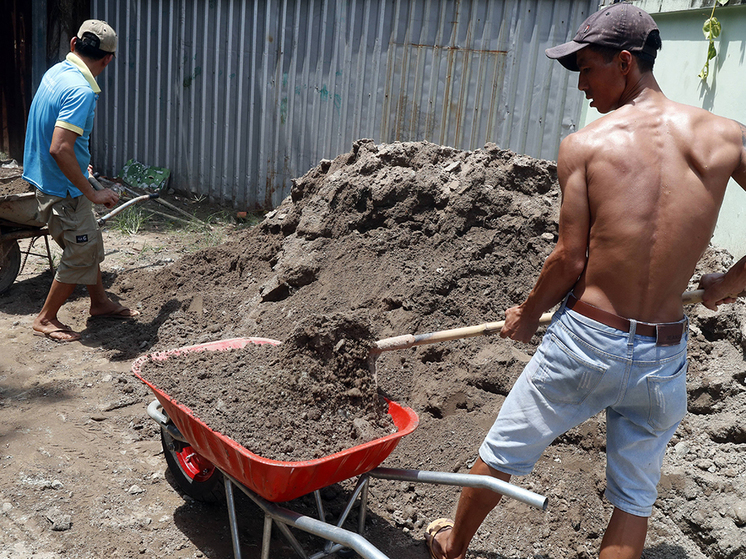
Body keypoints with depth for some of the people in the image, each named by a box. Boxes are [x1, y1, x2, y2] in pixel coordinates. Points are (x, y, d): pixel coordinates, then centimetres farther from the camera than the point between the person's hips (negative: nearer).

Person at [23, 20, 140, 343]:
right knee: (80, 256, 4)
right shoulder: (81, 91, -25)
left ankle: (100, 302, 37)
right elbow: (59, 149, -32)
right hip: (64, 189, -9)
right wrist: (93, 194, -24)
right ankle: (45, 319, 17)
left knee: (90, 244, 21)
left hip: (47, 180, 9)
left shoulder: (56, 72, 5)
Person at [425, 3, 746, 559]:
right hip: (665, 355, 3)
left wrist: (527, 315, 7)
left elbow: (570, 260, -10)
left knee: (501, 451, 20)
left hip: (584, 342, -2)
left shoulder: (583, 145, -10)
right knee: (635, 498, 20)